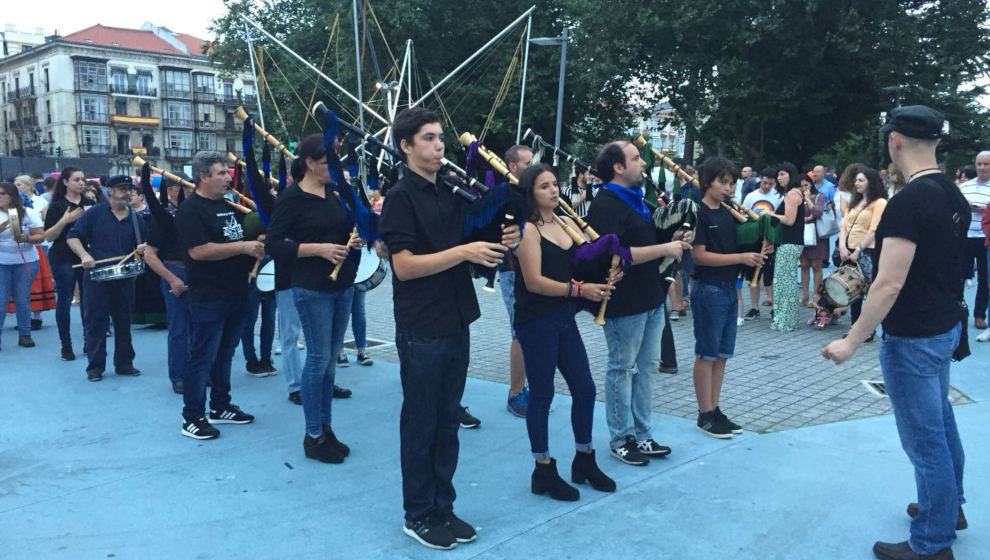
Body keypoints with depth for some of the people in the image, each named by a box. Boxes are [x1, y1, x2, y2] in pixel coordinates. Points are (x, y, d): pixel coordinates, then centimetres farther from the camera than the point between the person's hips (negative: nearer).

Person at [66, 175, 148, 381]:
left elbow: (145, 245, 15)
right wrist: (84, 255, -19)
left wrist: (143, 249, -9)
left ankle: (124, 363, 20)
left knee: (124, 322, 10)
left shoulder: (137, 219, 9)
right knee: (95, 322, 1)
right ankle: (95, 367, 10)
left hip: (125, 278, 4)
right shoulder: (95, 213, -2)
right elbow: (72, 236, -3)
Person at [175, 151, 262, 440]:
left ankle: (220, 407, 28)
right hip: (208, 297, -8)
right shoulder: (190, 210, -12)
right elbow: (199, 250, -23)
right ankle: (192, 418, 8)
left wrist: (258, 245, 5)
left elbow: (244, 236, 27)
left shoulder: (229, 206, 14)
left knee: (225, 354, 16)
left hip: (235, 294, 8)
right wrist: (243, 247, -23)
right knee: (203, 357, -1)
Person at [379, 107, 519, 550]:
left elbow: (468, 249, 17)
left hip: (457, 323, 7)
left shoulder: (450, 194, 11)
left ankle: (443, 507, 26)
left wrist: (499, 244, -3)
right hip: (421, 329, -7)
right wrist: (463, 252, -25)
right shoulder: (400, 197, -11)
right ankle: (418, 515, 18)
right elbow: (405, 265, -18)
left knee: (448, 421, 14)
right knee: (420, 423, 5)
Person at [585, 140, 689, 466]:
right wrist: (664, 249, -21)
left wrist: (673, 243, 6)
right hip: (625, 302, -10)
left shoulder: (636, 198, 15)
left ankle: (641, 435, 28)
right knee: (623, 369, 3)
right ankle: (622, 440, 16)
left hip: (650, 298, 10)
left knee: (647, 366, 15)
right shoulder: (606, 205, -17)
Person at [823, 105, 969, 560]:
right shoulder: (953, 194, 5)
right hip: (946, 325, 10)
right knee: (940, 422, 24)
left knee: (924, 438, 2)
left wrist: (851, 341, -19)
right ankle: (950, 507, 42)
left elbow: (889, 285, -26)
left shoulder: (907, 201, -24)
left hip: (912, 337, -10)